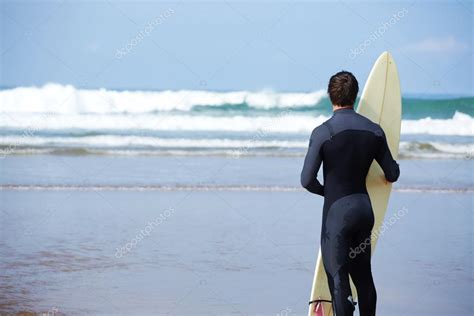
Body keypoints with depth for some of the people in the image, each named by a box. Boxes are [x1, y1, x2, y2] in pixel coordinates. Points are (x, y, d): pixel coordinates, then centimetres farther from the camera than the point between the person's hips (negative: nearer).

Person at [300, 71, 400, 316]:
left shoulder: (323, 132, -13)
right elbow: (392, 174, 8)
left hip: (337, 211, -5)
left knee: (337, 275, -2)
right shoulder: (374, 130, 0)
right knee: (363, 274, 16)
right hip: (364, 207, 5)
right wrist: (393, 168, 33)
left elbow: (307, 180, -13)